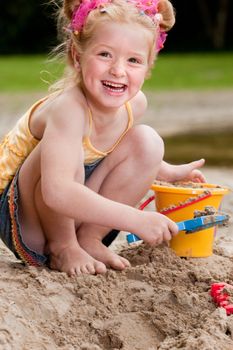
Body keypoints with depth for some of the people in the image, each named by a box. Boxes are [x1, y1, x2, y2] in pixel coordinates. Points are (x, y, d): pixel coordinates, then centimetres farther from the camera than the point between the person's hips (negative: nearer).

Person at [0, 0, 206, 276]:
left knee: (146, 141, -5)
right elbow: (56, 192, -45)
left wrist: (169, 172, 15)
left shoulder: (135, 103, -7)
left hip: (74, 212, 7)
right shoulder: (68, 108, -32)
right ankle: (61, 247, -10)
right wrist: (135, 220, -45)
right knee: (65, 151, -34)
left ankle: (88, 238, -1)